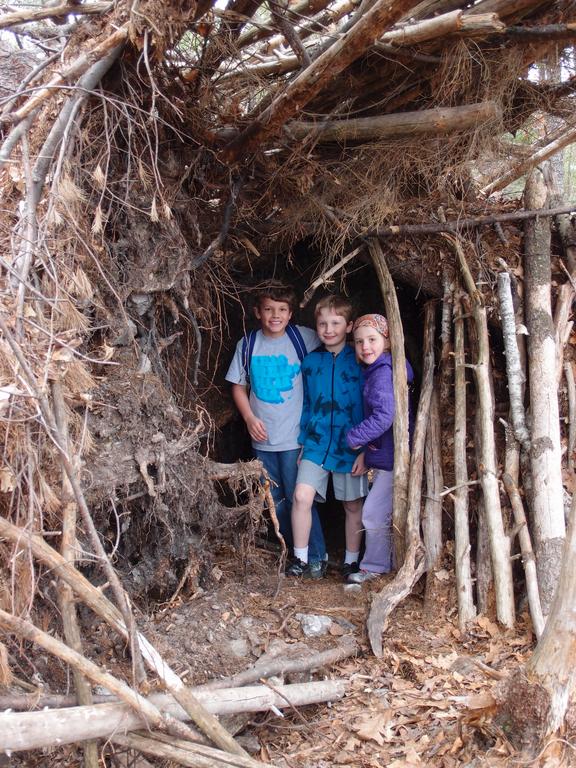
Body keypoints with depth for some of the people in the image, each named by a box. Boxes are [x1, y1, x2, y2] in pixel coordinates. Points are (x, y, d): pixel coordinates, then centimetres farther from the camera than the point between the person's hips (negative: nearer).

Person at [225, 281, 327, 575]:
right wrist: (249, 418, -6)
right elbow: (238, 386, 8)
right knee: (275, 500, 15)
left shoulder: (305, 338, -8)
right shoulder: (248, 344, 1)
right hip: (263, 438, 4)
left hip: (296, 436, -4)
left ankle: (316, 556, 16)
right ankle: (290, 551, 33)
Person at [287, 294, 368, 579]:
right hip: (316, 443, 2)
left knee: (352, 505, 10)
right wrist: (303, 442, 12)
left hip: (350, 447, -2)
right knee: (302, 495, -12)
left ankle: (351, 561, 28)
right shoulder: (310, 361, 4)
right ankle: (301, 558, 4)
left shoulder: (359, 362, -7)